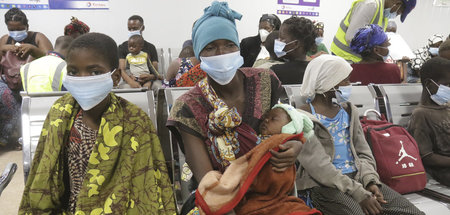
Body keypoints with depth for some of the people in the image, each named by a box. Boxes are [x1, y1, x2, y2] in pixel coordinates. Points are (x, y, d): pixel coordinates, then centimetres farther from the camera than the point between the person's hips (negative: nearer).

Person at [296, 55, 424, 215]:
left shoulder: (349, 111, 16)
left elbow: (363, 152, 14)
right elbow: (318, 165, -14)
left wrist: (370, 181, -6)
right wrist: (358, 194, -18)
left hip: (358, 177, 6)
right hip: (324, 184, -5)